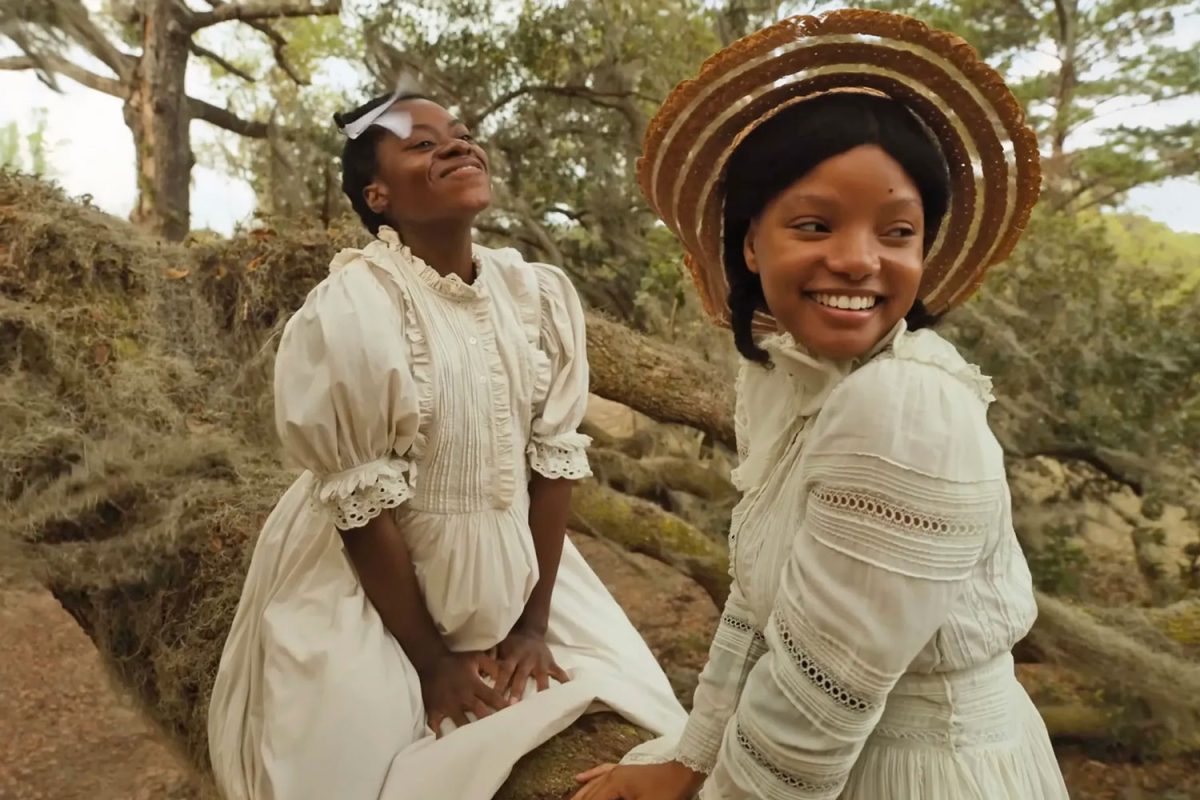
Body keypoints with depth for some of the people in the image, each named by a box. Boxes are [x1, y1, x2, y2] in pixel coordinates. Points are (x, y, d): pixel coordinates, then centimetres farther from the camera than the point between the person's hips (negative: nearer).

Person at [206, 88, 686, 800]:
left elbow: (554, 458, -3)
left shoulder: (543, 294, -6)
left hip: (512, 567, 5)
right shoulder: (350, 311, -21)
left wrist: (534, 621, -2)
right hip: (370, 590, -4)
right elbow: (361, 506, -18)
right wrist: (429, 659, -11)